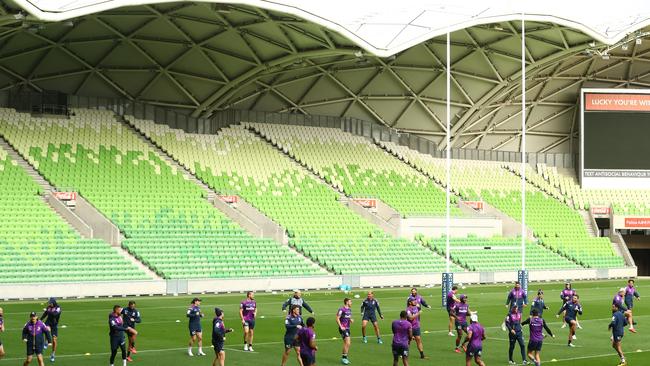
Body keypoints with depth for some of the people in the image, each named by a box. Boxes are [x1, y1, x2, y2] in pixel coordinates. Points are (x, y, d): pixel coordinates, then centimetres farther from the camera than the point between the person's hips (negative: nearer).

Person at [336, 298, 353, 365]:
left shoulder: (349, 310, 12)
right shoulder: (341, 309, -14)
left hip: (347, 328, 9)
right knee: (347, 343, -14)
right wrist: (341, 327, -19)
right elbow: (337, 318, -14)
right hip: (343, 329, -9)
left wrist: (351, 320, 2)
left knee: (346, 344, 11)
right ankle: (344, 358, -6)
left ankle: (343, 358, 21)